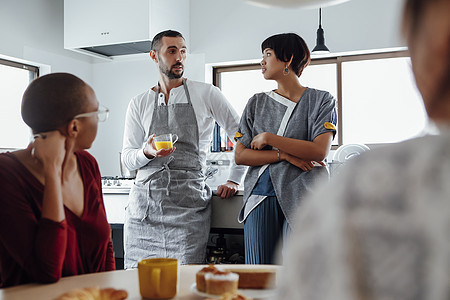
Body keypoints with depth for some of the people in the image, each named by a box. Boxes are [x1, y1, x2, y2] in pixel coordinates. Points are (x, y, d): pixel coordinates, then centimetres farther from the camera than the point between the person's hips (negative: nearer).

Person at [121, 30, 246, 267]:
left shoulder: (206, 94, 6)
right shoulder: (138, 104, 13)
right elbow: (127, 157, 12)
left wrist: (233, 181, 5)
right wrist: (147, 152, -10)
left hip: (187, 203, -2)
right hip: (144, 202, 3)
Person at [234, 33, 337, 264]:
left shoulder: (321, 100, 6)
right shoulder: (257, 103, 16)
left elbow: (320, 151, -8)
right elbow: (240, 155, 7)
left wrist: (269, 138, -6)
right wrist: (284, 155, -6)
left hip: (301, 196, -3)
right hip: (261, 195, 3)